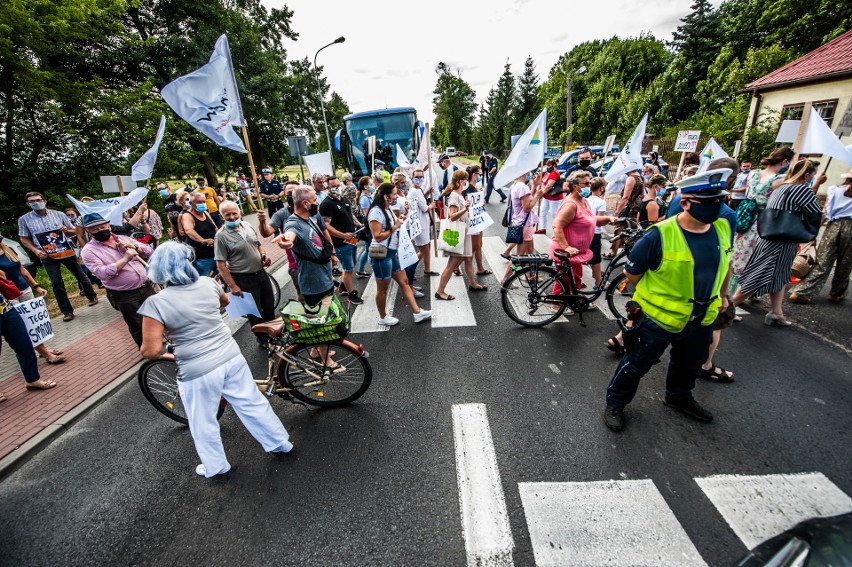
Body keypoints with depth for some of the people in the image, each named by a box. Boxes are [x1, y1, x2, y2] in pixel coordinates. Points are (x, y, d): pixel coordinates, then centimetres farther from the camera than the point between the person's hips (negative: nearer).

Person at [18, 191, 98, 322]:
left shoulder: (59, 215, 0)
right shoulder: (24, 219, 0)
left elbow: (74, 230, 7)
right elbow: (24, 238, 6)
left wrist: (67, 230, -16)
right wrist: (35, 250, -10)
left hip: (67, 252, 0)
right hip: (47, 256, 0)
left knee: (80, 275, 13)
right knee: (56, 283, -2)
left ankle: (92, 296, 32)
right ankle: (67, 311, 4)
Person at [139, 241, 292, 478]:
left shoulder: (155, 303, -16)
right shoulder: (207, 283, -3)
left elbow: (152, 351, -17)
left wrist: (143, 349, 5)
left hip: (198, 373, -4)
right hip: (231, 357, 4)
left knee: (204, 424, 20)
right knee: (252, 404, 19)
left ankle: (215, 466, 42)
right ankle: (280, 442, 35)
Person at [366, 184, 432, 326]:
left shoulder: (387, 210, 12)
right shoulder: (376, 212, -18)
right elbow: (377, 236, -23)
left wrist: (399, 222, 5)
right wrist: (394, 227, -18)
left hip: (392, 253, 10)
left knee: (404, 282, 11)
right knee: (383, 288, 6)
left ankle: (417, 312, 18)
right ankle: (383, 317, 24)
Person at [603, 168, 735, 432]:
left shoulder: (723, 228, -4)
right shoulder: (660, 235, -25)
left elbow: (723, 264, 15)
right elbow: (631, 273, -15)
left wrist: (722, 295, 21)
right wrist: (653, 295, -5)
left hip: (702, 318, 7)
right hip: (659, 317, -6)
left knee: (690, 364, 28)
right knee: (636, 364, 8)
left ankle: (679, 398, 55)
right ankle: (615, 403, 29)